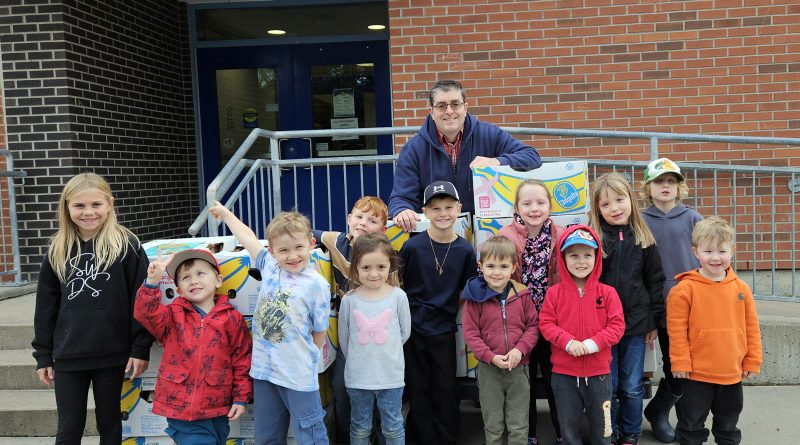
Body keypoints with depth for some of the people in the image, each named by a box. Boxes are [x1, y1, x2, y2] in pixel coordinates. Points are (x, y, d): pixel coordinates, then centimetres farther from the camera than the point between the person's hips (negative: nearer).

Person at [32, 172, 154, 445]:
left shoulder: (126, 245, -7)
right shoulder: (57, 251, 4)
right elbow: (46, 305, 9)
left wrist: (141, 348, -10)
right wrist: (42, 355, 8)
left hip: (112, 354, -3)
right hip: (68, 356, 3)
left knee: (109, 423, 13)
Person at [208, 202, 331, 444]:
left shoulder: (316, 284, -12)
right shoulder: (269, 267, 1)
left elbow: (320, 331, -4)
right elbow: (248, 238, 14)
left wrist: (307, 358, -1)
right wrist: (225, 212, 27)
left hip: (298, 375, -5)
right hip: (263, 369, 5)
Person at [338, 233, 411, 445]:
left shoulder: (398, 296, -8)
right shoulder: (349, 300, -7)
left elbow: (405, 331, 2)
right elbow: (344, 337, 3)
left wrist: (387, 351, 6)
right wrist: (357, 359, 6)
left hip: (391, 375, -1)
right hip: (358, 375, 1)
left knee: (393, 427, 14)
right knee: (360, 428, 18)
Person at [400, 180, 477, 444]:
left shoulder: (465, 250, -4)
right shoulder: (413, 246, -9)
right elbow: (396, 285, 0)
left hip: (444, 330, 1)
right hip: (413, 328, -1)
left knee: (446, 390, 8)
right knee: (418, 389, 10)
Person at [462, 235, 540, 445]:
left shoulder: (521, 295, -2)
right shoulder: (475, 298, -8)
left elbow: (533, 325, 1)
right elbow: (470, 334, -8)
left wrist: (520, 349, -15)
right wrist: (491, 357, -17)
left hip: (518, 368, 1)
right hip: (488, 369, -1)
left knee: (519, 427, 11)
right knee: (493, 426, 14)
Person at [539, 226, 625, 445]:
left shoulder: (607, 292, -5)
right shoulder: (555, 292, -5)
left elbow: (617, 325, -7)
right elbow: (546, 324, -6)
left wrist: (594, 343, -21)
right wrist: (568, 342, -21)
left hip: (598, 371, 0)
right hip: (563, 373, 0)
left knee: (600, 424, 16)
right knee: (568, 425, 14)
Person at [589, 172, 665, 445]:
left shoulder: (643, 239, 1)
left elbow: (655, 280, 6)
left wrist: (654, 320, 6)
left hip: (635, 324, 2)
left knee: (632, 387, 13)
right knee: (607, 387, 8)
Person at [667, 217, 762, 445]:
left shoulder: (740, 288, 0)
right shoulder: (685, 288, -13)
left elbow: (751, 327, 6)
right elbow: (676, 329, -12)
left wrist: (752, 361, 6)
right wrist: (680, 363, -12)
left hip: (732, 372, 4)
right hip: (697, 372, -4)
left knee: (729, 421, 22)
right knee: (692, 421, 11)